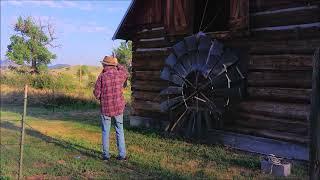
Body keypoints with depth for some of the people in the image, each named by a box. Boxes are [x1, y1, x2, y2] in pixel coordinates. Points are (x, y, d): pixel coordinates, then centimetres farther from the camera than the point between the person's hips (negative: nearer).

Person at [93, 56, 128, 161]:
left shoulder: (102, 76, -11)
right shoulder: (119, 74, -4)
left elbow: (97, 93, -8)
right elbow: (125, 72, 21)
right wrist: (117, 64, 27)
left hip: (105, 108, -2)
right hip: (118, 107, 2)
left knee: (105, 132, 10)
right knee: (120, 131, 11)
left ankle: (106, 155, 16)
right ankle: (122, 155, 13)